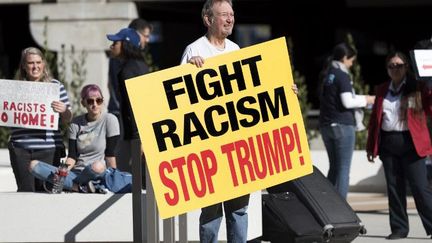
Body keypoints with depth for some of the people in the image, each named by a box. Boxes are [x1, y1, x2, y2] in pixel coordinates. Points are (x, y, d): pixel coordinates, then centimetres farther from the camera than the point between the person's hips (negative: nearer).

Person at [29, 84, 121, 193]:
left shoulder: (109, 120, -1)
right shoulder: (76, 123, 9)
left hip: (99, 176, -5)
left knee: (98, 166, -42)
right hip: (75, 172, 5)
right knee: (33, 165, -16)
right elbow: (72, 155, 3)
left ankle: (67, 184, -16)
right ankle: (81, 187, -27)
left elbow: (110, 154, -4)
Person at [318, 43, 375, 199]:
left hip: (326, 125, 7)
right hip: (342, 125, -7)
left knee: (334, 167, 15)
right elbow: (347, 102, -16)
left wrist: (361, 99, 19)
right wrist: (365, 100, 0)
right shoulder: (343, 76, -10)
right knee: (343, 169, -3)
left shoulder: (327, 75, 12)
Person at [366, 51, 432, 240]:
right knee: (394, 188, 6)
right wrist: (371, 146, 13)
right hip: (388, 144, 4)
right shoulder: (382, 90, 14)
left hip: (411, 144, -4)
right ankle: (399, 228, 13)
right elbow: (375, 118, 15)